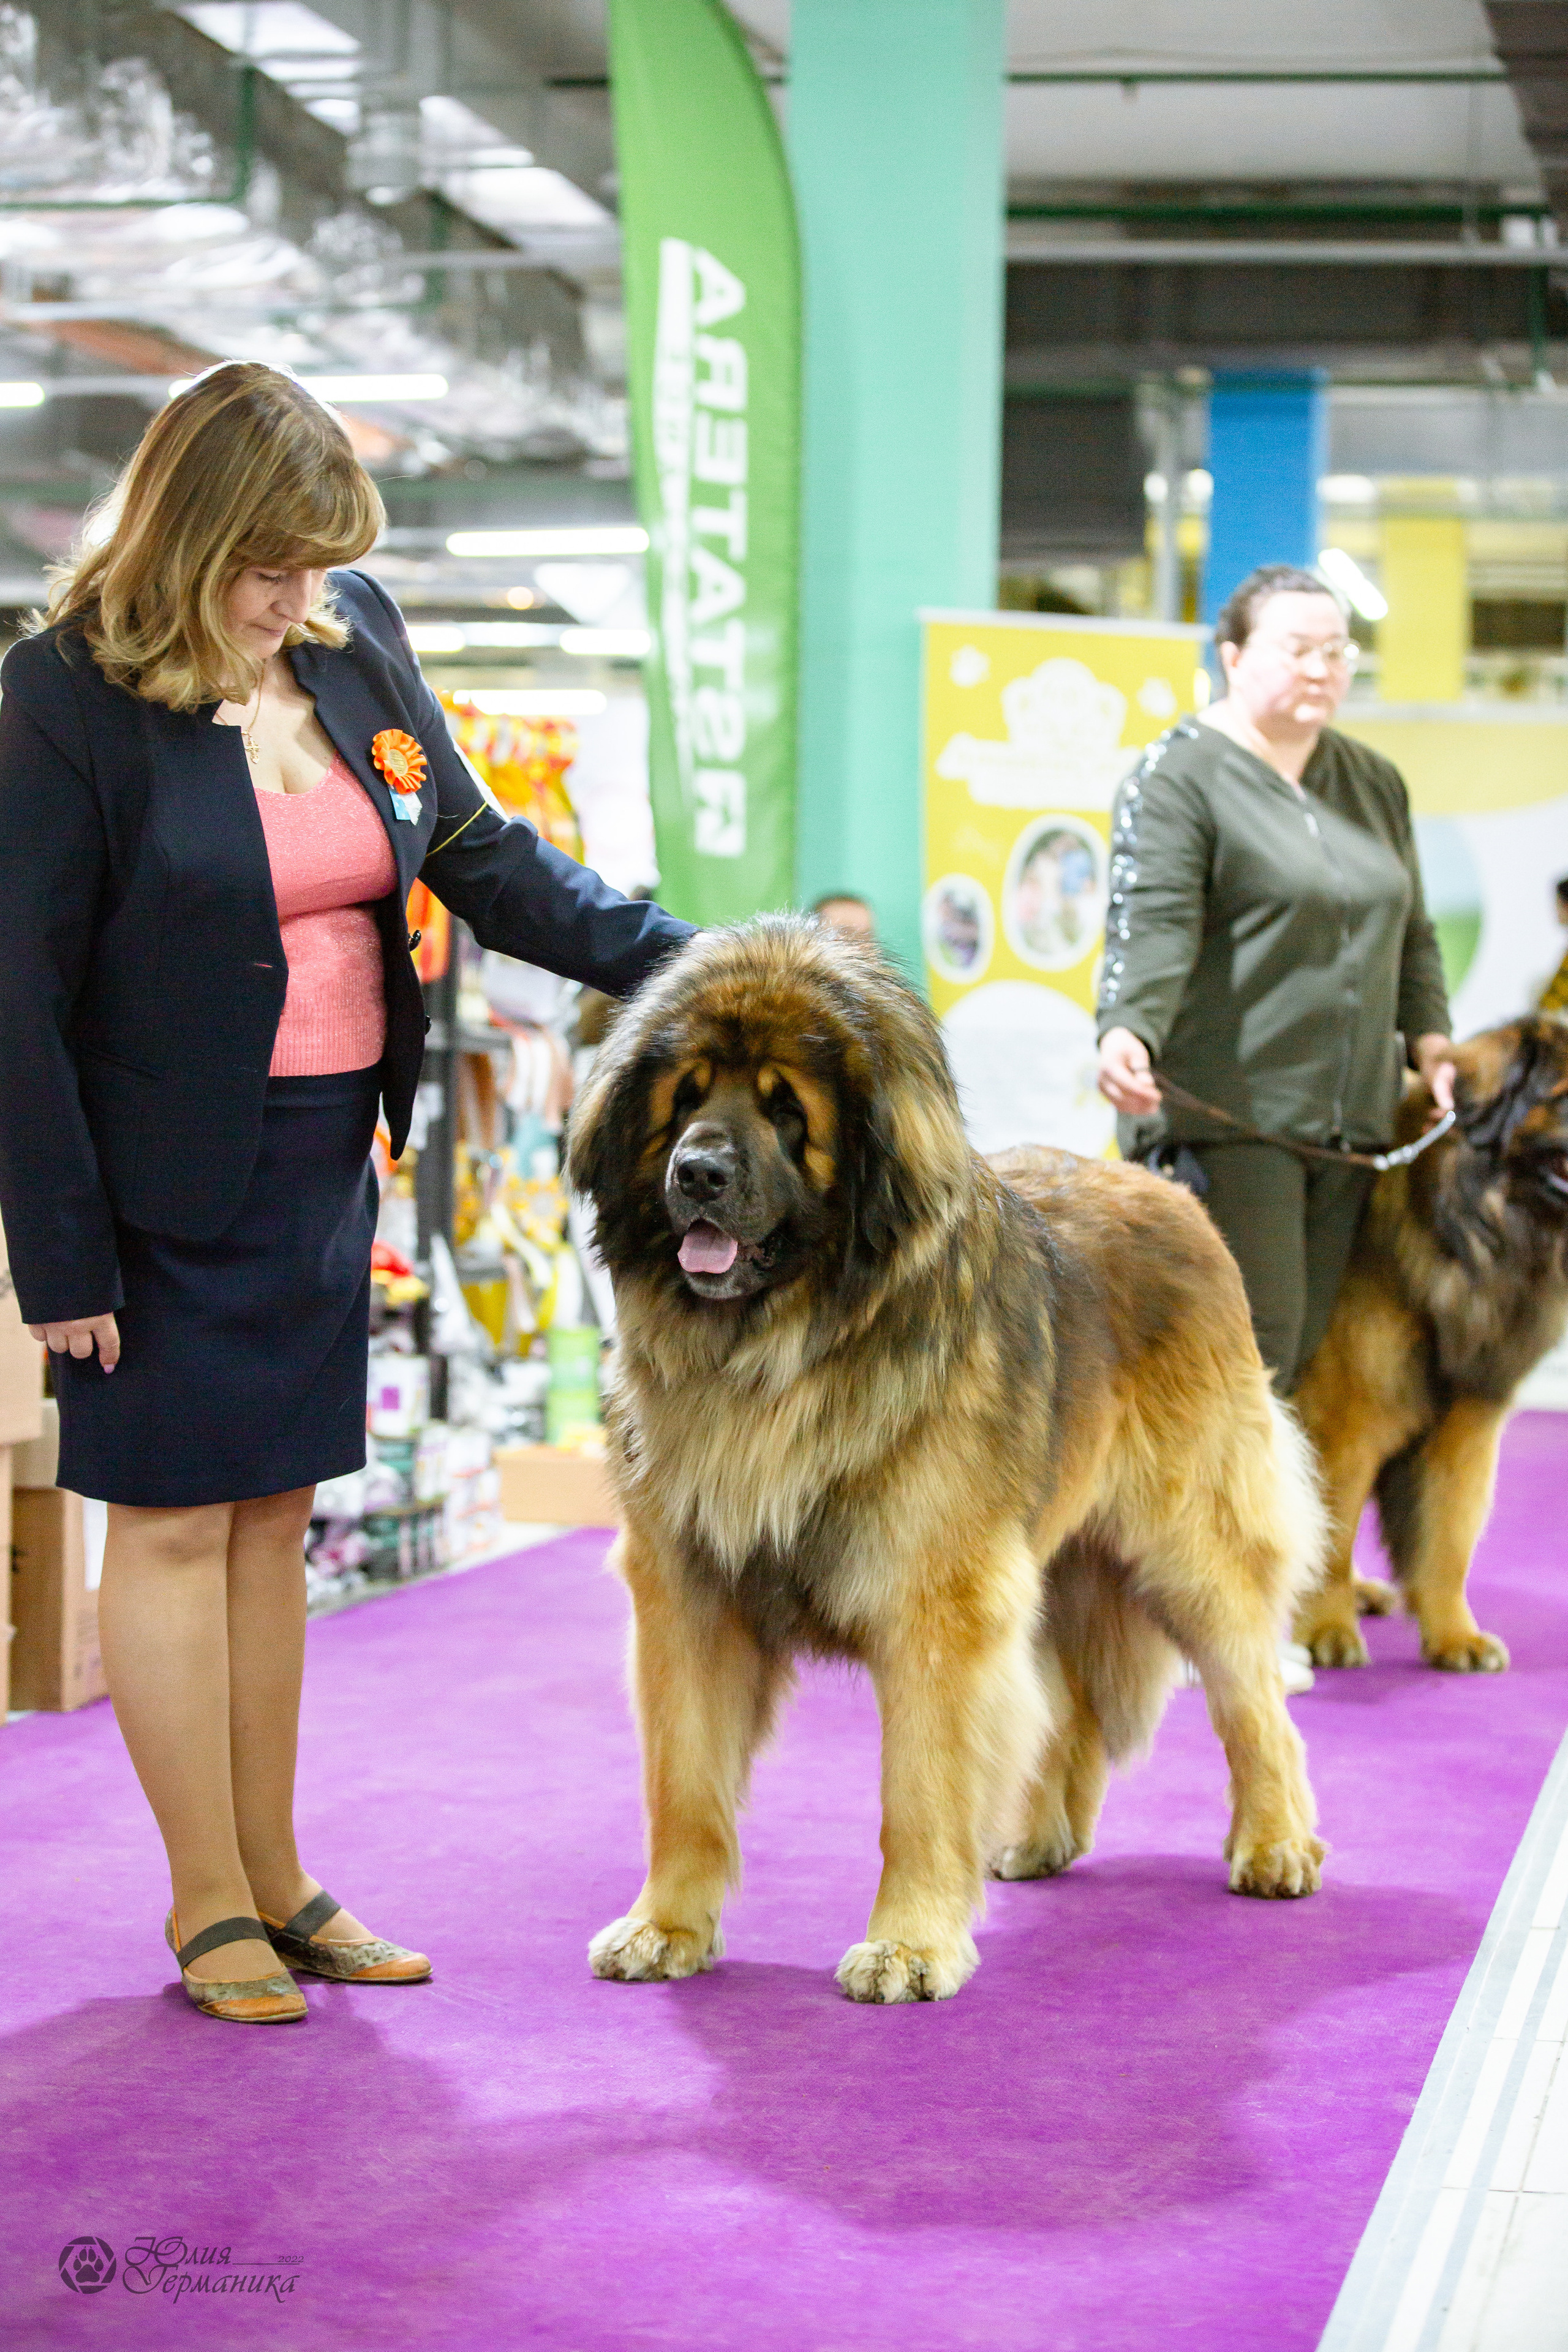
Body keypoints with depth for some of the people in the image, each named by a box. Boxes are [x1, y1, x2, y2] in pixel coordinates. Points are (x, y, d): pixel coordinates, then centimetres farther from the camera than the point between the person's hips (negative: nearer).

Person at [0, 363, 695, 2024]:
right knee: (176, 1518, 3)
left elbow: (479, 856, 8)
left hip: (325, 1162, 6)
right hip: (167, 1184, -6)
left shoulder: (354, 638, 2)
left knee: (274, 1513, 13)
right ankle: (208, 1902, 14)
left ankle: (275, 1877, 23)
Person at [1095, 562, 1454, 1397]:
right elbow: (1151, 927, -17)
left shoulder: (1374, 783, 18)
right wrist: (1128, 1032, -34)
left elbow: (1411, 932, 25)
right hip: (1227, 1119, -7)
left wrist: (1429, 1038, 9)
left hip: (1349, 1124, 7)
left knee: (1309, 1352, 4)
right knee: (1251, 1351, -13)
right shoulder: (1178, 775, -5)